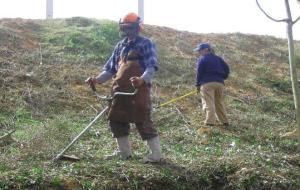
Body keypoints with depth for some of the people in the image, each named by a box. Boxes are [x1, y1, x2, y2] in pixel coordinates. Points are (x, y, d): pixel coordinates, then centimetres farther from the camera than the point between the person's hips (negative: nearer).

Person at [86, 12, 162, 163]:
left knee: (143, 122, -8)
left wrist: (142, 79, -35)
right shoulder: (120, 46, 18)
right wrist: (97, 79, 2)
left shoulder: (145, 44, -3)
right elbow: (110, 68, 20)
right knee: (116, 120, 11)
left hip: (139, 91, -7)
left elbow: (151, 67, -14)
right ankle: (124, 152, 25)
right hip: (120, 91, 8)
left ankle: (156, 154, 1)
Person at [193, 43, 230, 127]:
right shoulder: (218, 58, 18)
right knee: (219, 103, 16)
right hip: (219, 83, 6)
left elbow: (199, 72, -6)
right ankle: (225, 121, 18)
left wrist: (198, 85, -1)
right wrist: (222, 78, 21)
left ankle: (210, 121, -21)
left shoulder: (202, 59, 0)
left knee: (208, 103, -9)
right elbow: (226, 68, 15)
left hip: (207, 83, -6)